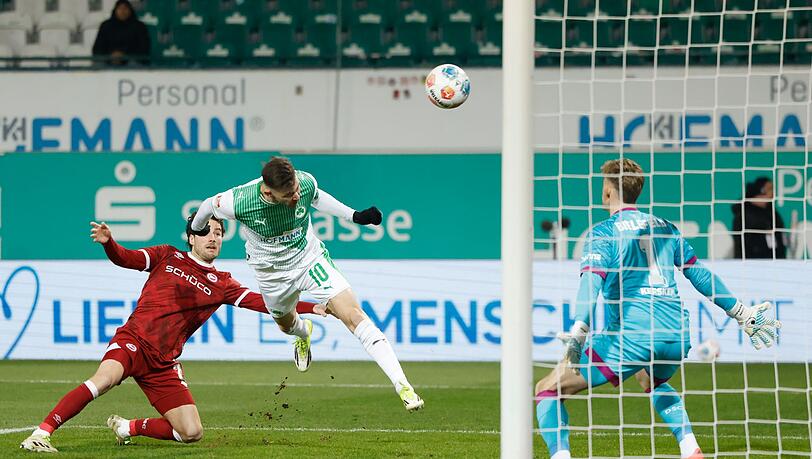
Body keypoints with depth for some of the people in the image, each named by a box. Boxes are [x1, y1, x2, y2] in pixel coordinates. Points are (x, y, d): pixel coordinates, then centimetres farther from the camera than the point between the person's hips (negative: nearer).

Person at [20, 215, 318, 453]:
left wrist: (311, 308, -6)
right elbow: (125, 259, 1)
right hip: (133, 341, -4)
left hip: (163, 364, 4)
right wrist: (108, 242, -23)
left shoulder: (221, 284, 13)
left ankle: (129, 428, 17)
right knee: (105, 378, -36)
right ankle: (42, 433, -32)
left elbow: (262, 302, 5)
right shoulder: (168, 257, 10)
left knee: (192, 433, -5)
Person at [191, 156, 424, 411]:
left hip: (310, 259, -1)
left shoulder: (306, 182, -26)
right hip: (272, 273, 1)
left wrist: (355, 216, -1)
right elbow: (209, 205, -8)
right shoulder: (238, 202, -33)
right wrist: (195, 233, 12)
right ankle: (304, 334, 69)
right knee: (286, 323, 27)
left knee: (354, 315, -18)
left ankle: (402, 385, -21)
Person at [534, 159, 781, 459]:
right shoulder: (665, 228, 17)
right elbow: (699, 274, 23)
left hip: (631, 336, -6)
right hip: (677, 337, 6)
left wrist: (578, 331, -28)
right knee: (652, 382, 40)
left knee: (548, 389, 2)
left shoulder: (604, 232, 0)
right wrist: (741, 314, 32)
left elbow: (592, 280, -17)